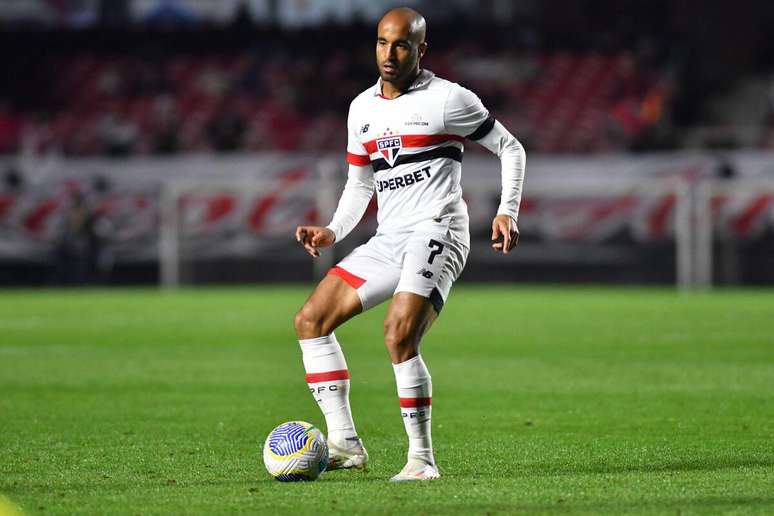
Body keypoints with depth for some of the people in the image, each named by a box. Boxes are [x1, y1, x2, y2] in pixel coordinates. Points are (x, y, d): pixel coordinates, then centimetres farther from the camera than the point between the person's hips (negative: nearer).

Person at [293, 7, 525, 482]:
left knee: (399, 335, -26)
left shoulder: (448, 99, -4)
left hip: (437, 233, -7)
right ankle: (345, 443, -1)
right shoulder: (362, 108, 15)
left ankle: (423, 457, -15)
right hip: (388, 241, 8)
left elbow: (510, 148, 4)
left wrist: (508, 211, -8)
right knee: (311, 319, -1)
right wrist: (333, 233, 10)